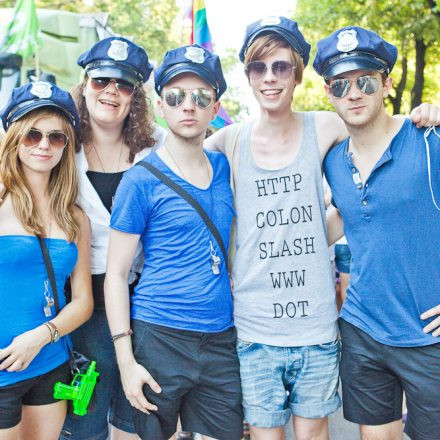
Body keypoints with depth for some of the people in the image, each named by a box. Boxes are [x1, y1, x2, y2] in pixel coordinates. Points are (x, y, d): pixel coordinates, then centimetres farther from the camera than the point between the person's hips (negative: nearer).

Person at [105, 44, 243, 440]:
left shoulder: (223, 167, 7)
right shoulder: (142, 180, -7)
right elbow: (116, 274, -6)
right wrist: (126, 359, -12)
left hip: (221, 340, 4)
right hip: (159, 337, -4)